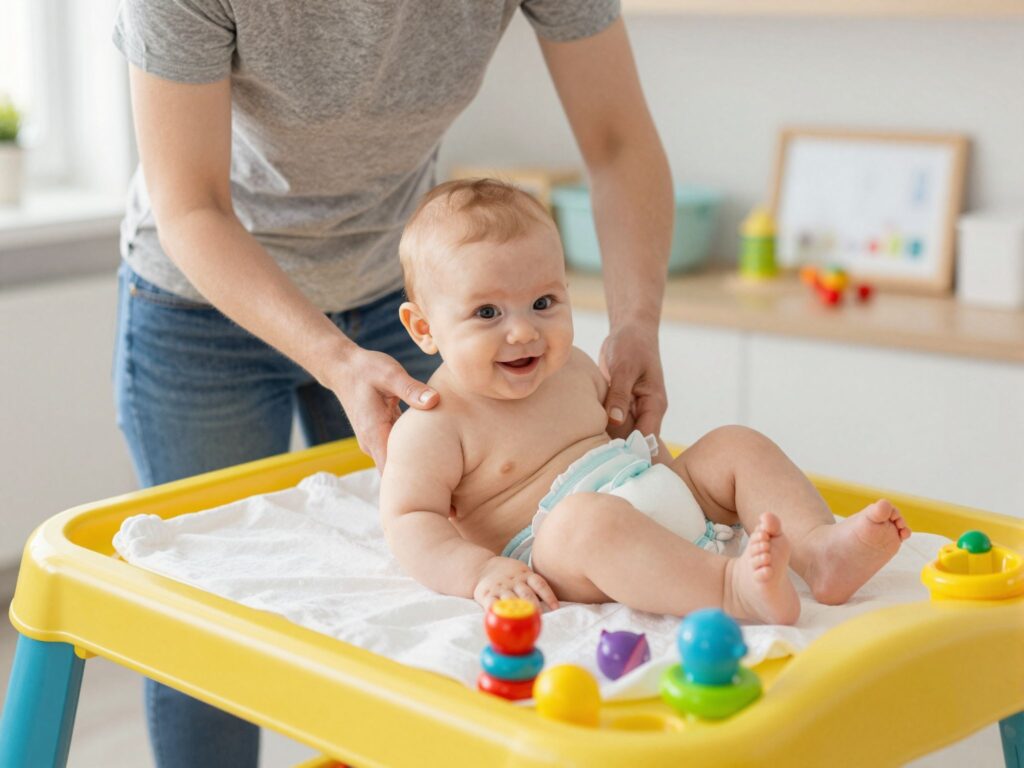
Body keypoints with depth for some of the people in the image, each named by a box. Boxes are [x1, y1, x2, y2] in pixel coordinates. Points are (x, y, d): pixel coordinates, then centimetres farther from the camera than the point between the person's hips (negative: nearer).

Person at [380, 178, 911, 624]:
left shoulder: (572, 369, 14)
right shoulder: (433, 425, -8)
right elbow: (409, 521, -15)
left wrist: (665, 472, 17)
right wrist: (479, 570, -29)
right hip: (552, 556, -9)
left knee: (737, 446, 3)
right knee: (588, 517, -39)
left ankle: (820, 548, -21)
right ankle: (731, 589, -54)